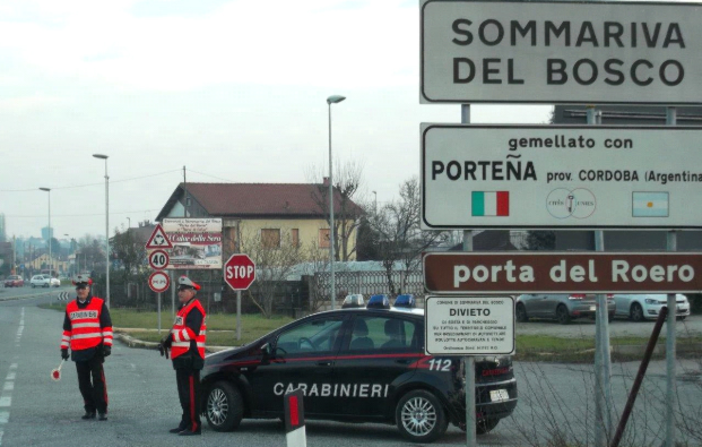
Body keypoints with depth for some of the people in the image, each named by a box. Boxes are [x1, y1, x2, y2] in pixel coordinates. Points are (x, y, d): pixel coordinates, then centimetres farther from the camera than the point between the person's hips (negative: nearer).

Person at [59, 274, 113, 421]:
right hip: (78, 351, 4)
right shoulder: (70, 307, 12)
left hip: (95, 349, -4)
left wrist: (107, 345, -8)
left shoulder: (99, 304, 0)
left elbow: (107, 326, -1)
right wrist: (64, 348, 13)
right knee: (83, 382, 7)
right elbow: (67, 330, 19)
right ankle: (90, 409, 15)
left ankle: (102, 410, -4)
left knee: (98, 380, -7)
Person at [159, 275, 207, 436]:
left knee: (191, 392, -10)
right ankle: (185, 423, 21)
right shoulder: (184, 308, 21)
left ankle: (194, 426, -9)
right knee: (184, 392, 15)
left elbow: (191, 331, -23)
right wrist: (167, 342, 9)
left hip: (190, 357, -11)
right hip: (182, 356, 11)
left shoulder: (194, 309, -12)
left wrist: (172, 337, -18)